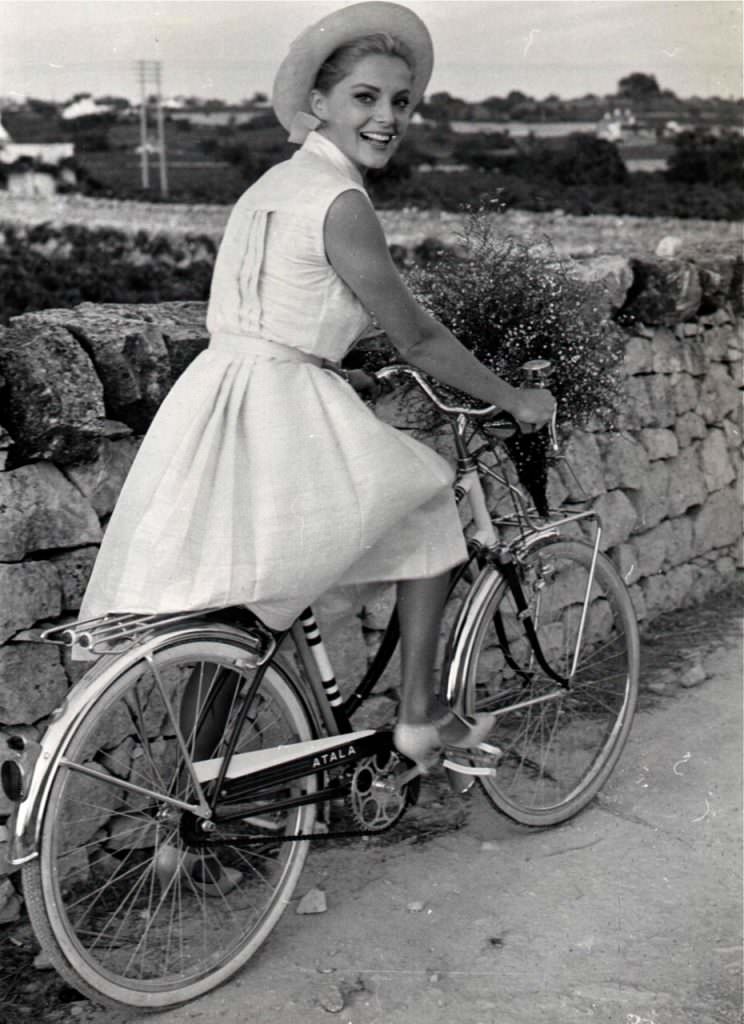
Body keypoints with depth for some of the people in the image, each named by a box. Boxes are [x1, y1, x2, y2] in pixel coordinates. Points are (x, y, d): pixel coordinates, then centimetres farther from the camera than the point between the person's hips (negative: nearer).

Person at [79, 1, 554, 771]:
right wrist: (515, 401, 5)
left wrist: (345, 375, 36)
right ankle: (418, 718, 17)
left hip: (208, 409, 8)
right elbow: (419, 342, -7)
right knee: (429, 503, 12)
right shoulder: (342, 202, -12)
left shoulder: (277, 182, 17)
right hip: (277, 415, -8)